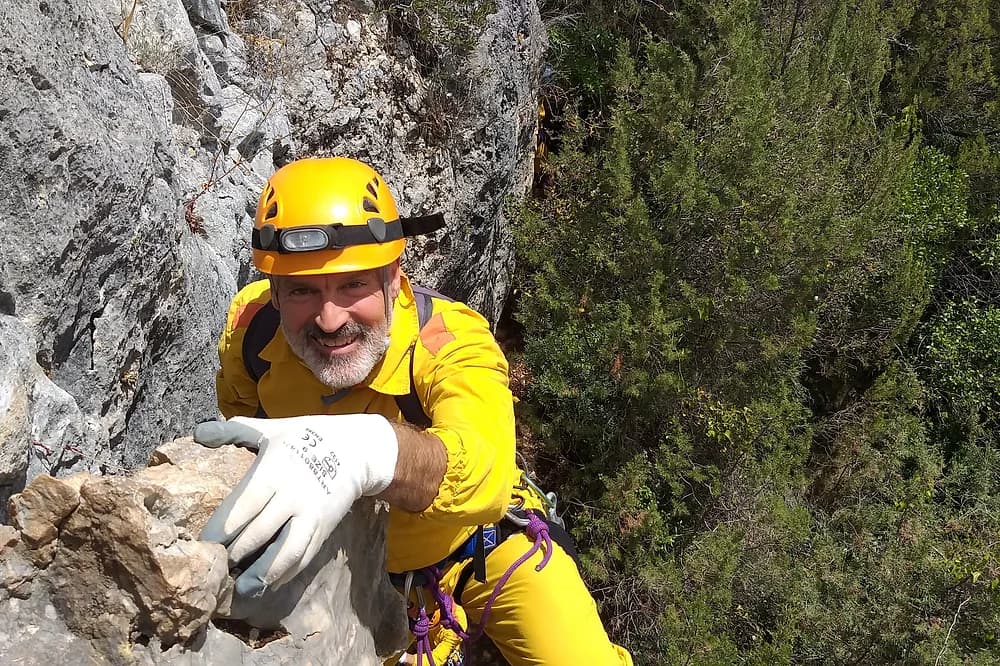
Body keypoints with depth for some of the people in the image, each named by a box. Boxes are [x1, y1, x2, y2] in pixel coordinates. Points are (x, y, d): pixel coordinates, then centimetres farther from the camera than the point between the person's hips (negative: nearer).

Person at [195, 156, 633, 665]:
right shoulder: (251, 330, -22)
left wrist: (374, 451, -74)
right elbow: (240, 409, 4)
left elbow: (483, 474, -56)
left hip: (487, 542, -3)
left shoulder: (452, 343, -34)